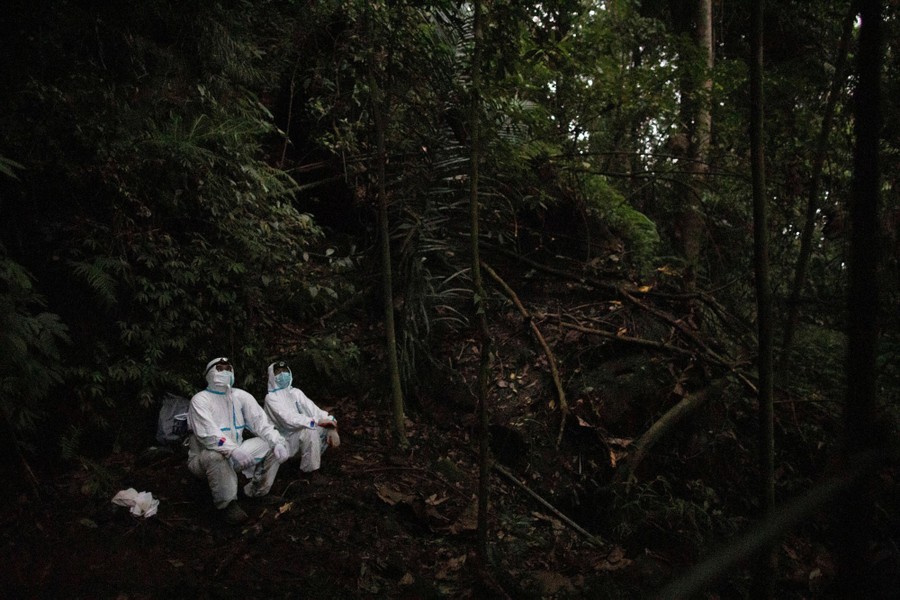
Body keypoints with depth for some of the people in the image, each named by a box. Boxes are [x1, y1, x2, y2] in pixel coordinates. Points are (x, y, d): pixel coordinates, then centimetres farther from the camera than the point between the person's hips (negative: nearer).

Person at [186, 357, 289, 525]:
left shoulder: (241, 396, 5)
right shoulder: (200, 400, -12)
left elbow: (260, 421, -5)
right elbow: (207, 434, -26)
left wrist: (278, 442, -23)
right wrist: (233, 450, -41)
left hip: (236, 455, 6)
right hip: (204, 458, -5)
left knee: (273, 444, -7)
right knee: (216, 455, -39)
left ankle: (256, 492, 3)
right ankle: (228, 504, -18)